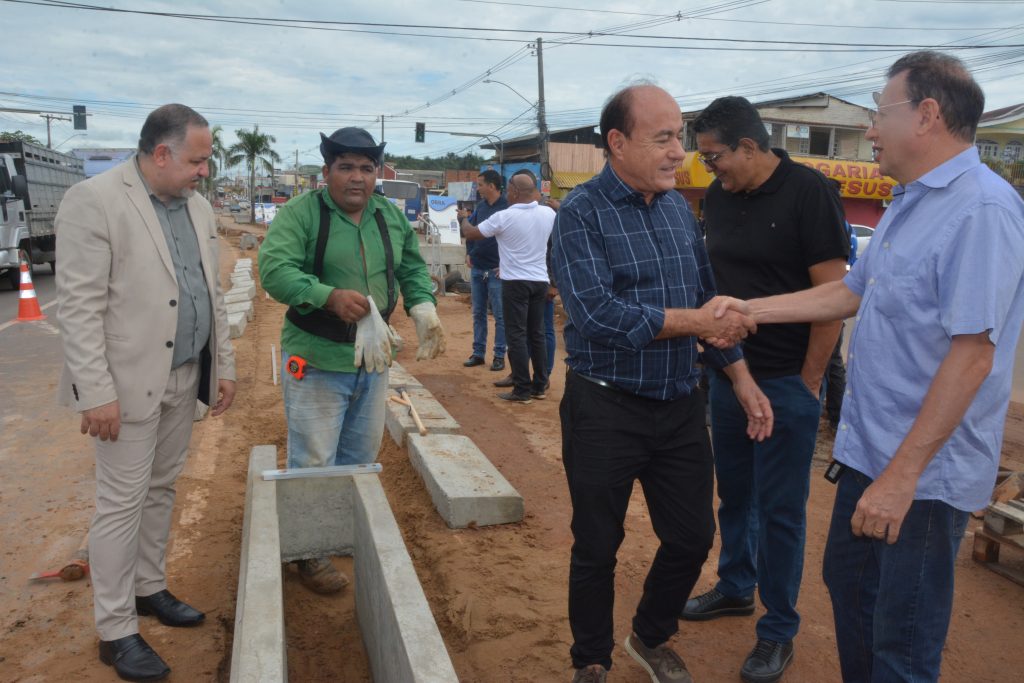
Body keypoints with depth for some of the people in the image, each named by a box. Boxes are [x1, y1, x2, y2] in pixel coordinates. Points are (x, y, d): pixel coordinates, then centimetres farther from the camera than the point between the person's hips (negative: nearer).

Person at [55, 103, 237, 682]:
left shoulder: (198, 206, 9)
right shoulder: (94, 201, -13)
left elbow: (213, 293, 13)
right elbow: (79, 306, -16)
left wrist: (224, 366, 10)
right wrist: (96, 392, -19)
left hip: (184, 377, 7)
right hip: (130, 380, -7)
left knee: (162, 489, 17)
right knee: (122, 503, 2)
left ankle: (150, 588, 34)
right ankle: (117, 631, 15)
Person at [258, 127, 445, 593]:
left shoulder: (393, 217, 7)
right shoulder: (300, 213, -12)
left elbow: (412, 269, 16)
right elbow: (275, 269, -23)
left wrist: (423, 306, -4)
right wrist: (331, 296, -37)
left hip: (372, 359, 6)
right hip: (316, 362, -6)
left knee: (360, 459, 20)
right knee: (313, 464, 4)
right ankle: (309, 554, 21)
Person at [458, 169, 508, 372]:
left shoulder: (507, 208, -10)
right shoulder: (480, 206, 10)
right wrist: (469, 253, 9)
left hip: (496, 270, -6)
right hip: (477, 268, 7)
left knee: (499, 315, 1)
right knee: (478, 313, 11)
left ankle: (499, 356, 8)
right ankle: (478, 353, 19)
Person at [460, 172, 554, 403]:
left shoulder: (504, 217, -13)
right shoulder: (548, 214, 1)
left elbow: (470, 234, -3)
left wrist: (464, 221, 18)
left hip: (515, 282, -5)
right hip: (540, 281, 5)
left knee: (517, 336, -1)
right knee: (536, 334, 13)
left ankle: (522, 390, -1)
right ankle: (540, 386, 19)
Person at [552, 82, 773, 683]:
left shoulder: (680, 208, 8)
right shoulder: (582, 213, -12)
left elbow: (712, 302, 14)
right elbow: (595, 314, -24)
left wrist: (743, 380, 9)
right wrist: (693, 323, -19)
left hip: (681, 407, 6)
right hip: (605, 409, -5)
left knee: (693, 537, 14)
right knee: (597, 549, 10)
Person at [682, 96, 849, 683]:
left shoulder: (808, 192, -14)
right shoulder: (719, 195, 5)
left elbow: (833, 293, -15)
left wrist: (808, 381, -13)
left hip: (786, 381, -6)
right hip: (727, 372, 6)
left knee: (780, 509, 5)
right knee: (734, 494, 19)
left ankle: (779, 631, 21)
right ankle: (736, 588, 39)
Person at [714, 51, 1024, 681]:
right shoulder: (910, 203, 11)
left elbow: (972, 353, -26)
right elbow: (852, 292, 18)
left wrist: (901, 476, -25)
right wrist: (751, 310, 13)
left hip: (924, 470, -9)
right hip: (868, 449, 9)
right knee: (848, 583, 24)